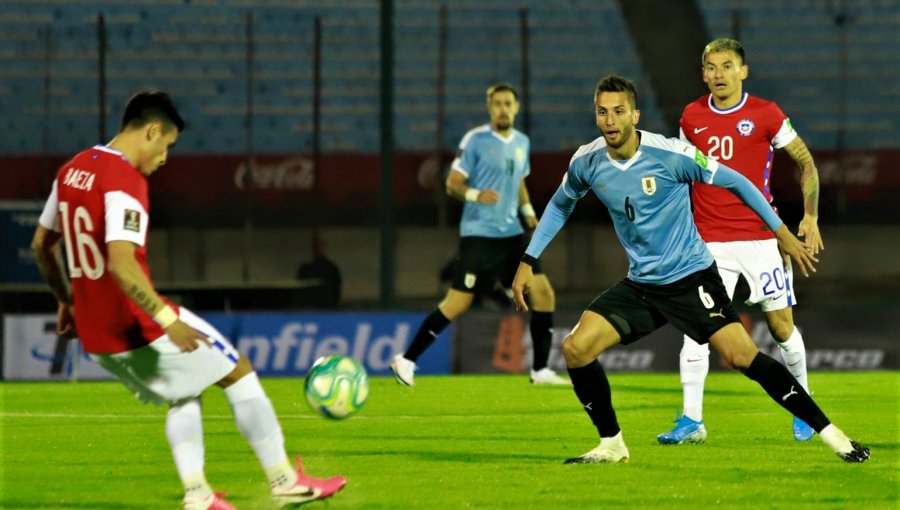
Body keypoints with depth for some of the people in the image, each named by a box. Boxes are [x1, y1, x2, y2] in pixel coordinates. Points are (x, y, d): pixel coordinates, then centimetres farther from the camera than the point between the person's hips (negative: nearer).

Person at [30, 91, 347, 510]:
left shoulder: (71, 172, 9)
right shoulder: (125, 180, -19)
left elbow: (41, 245, 19)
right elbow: (120, 263, -30)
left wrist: (66, 302, 31)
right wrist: (168, 320, -29)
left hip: (96, 335, 8)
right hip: (139, 328, -8)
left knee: (184, 393, 25)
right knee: (238, 371, 8)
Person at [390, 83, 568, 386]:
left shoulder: (522, 142, 11)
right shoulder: (475, 140, -8)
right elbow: (452, 185, -7)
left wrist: (527, 209, 9)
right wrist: (475, 195, -27)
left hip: (511, 234, 6)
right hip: (479, 234, -6)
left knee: (543, 293, -1)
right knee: (458, 303, -10)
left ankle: (540, 370, 9)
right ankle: (406, 361, 1)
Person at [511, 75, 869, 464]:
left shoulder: (669, 154, -20)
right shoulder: (586, 162, -6)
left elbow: (735, 182, -8)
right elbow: (560, 205, 17)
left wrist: (782, 233, -6)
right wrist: (528, 261, 12)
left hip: (690, 276, -5)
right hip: (639, 284, 5)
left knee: (741, 355, -19)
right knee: (575, 348, -10)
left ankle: (829, 434, -11)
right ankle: (611, 445, 9)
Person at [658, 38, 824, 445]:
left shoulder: (766, 115, -3)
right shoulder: (692, 117, 6)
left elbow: (805, 161, 6)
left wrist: (810, 217, 0)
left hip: (760, 238, -2)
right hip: (708, 240, 2)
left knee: (781, 324, 3)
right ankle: (691, 420, -7)